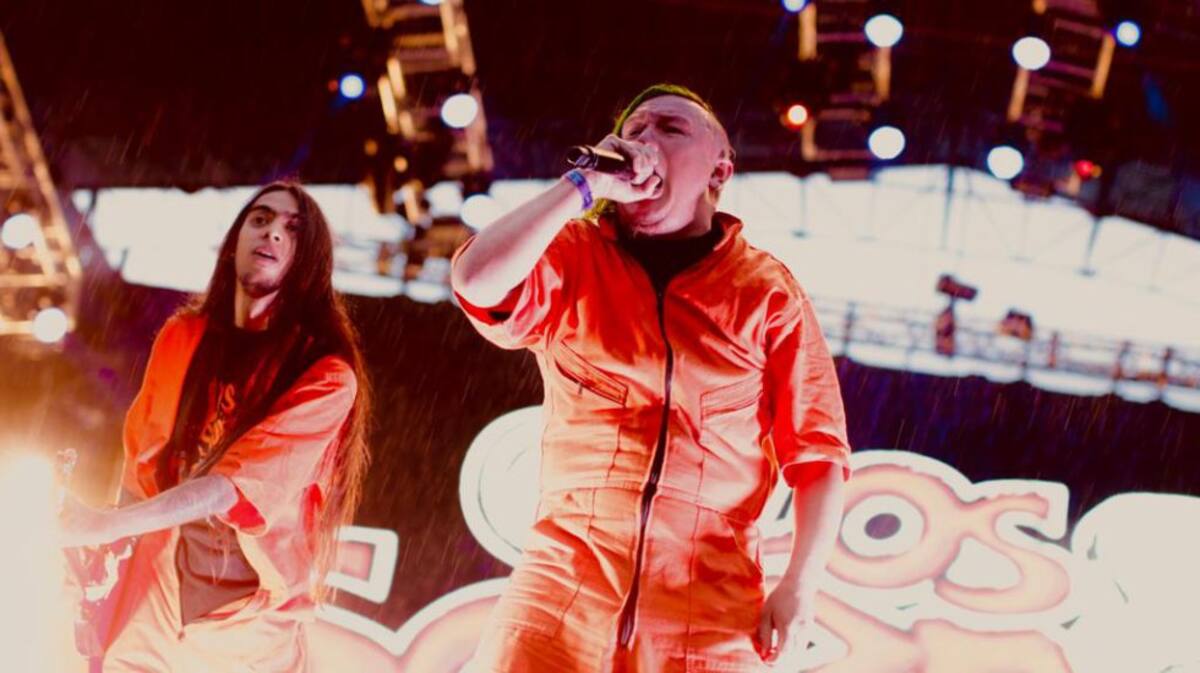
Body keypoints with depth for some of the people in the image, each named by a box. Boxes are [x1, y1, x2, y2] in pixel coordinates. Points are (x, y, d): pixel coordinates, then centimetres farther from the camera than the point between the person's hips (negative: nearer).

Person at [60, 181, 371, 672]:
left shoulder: (326, 376, -17)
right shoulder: (181, 337, -1)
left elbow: (240, 483, -26)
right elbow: (142, 464, 6)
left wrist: (106, 525, -33)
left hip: (249, 629, -3)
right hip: (153, 611, 3)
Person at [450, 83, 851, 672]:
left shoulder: (768, 292, 6)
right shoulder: (572, 259, 6)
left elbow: (818, 451, 5)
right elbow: (475, 282, -14)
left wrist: (800, 585, -5)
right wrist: (587, 184, -10)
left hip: (710, 604, 0)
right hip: (564, 581, 0)